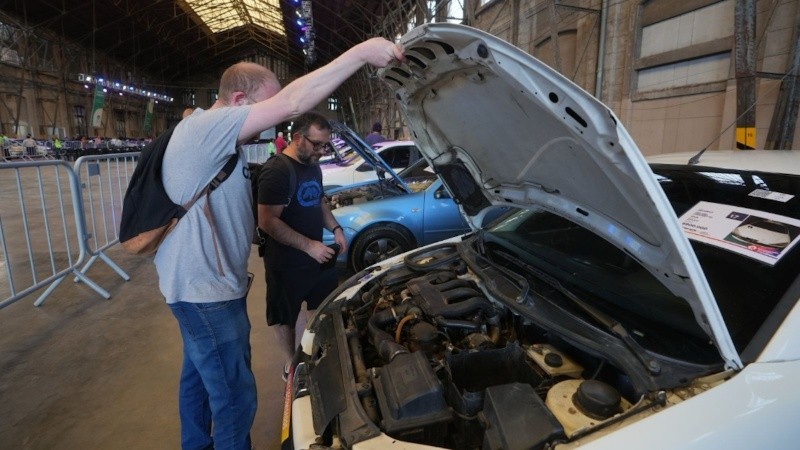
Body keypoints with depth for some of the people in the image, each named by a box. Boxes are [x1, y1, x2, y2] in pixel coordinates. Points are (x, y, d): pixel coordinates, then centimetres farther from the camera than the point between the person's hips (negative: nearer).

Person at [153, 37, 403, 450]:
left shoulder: (214, 139, 11)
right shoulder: (206, 127, -22)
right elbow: (291, 104, -33)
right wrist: (360, 54, -31)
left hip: (201, 283, 11)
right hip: (205, 289, -11)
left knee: (199, 375, 27)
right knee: (234, 397, 3)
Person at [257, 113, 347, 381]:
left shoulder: (314, 167, 5)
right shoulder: (277, 171, -22)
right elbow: (268, 222, -26)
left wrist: (335, 228, 3)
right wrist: (308, 246, -26)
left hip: (317, 255, 9)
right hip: (287, 263, -8)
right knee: (285, 317, 12)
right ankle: (291, 365, 33)